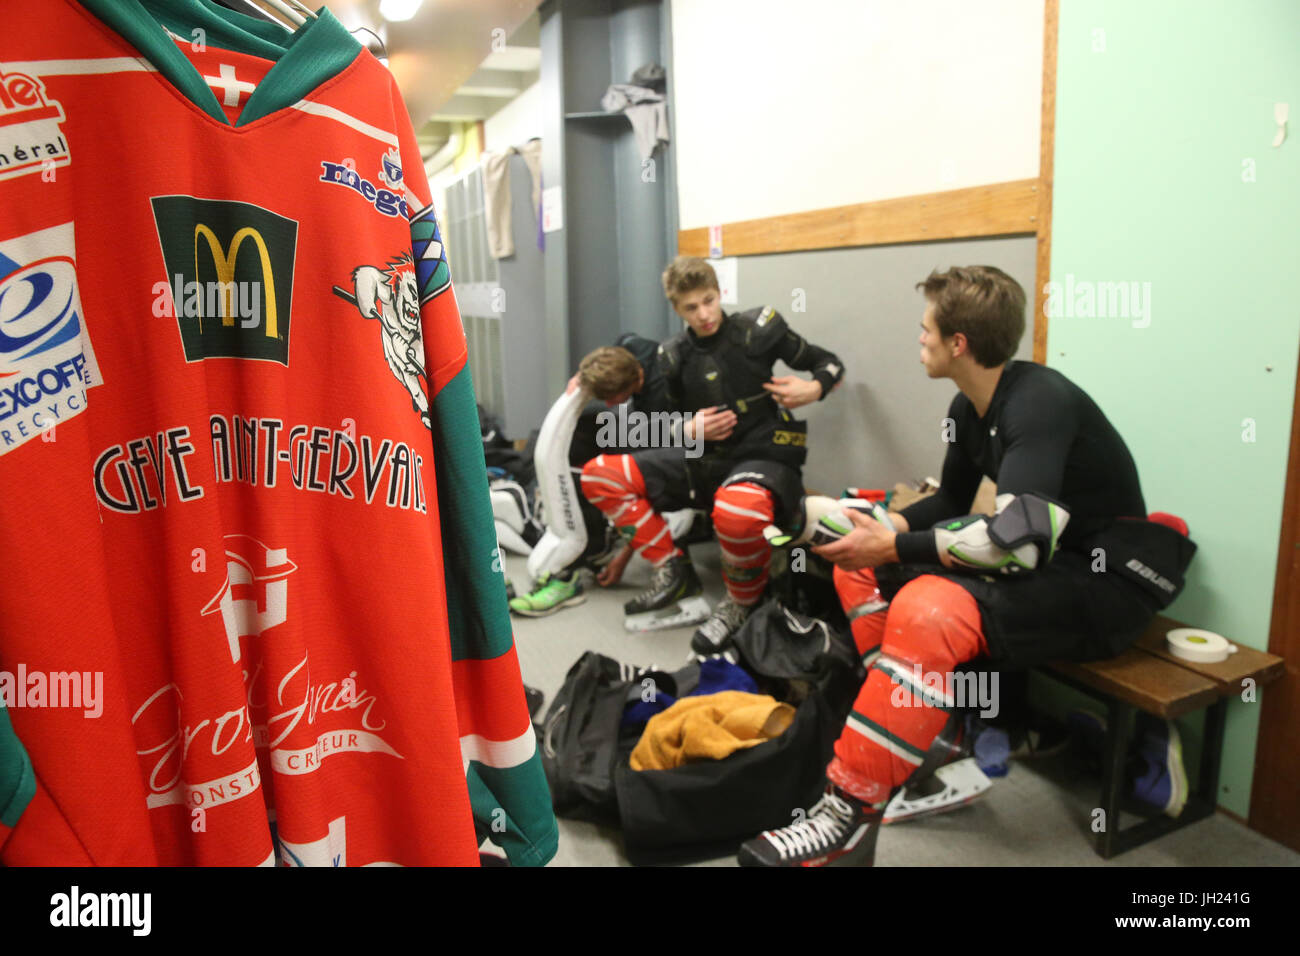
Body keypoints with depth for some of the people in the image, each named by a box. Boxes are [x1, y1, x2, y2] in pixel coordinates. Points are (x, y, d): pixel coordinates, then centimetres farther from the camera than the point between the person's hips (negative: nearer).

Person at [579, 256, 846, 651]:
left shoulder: (758, 329, -4)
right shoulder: (674, 356, 7)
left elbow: (829, 363, 5)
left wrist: (813, 389, -17)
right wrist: (690, 431, -5)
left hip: (763, 456, -5)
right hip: (703, 460, 6)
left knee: (737, 510, -44)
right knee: (598, 475, -5)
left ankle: (742, 602, -12)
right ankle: (674, 572, -5)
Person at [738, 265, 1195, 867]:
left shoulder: (1039, 401, -22)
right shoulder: (970, 407, 5)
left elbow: (1017, 540, -33)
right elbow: (951, 502, 17)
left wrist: (894, 546, -25)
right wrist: (882, 528, -2)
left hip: (1104, 584, -9)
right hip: (1039, 563, 10)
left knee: (928, 608, -35)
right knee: (857, 567, 3)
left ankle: (849, 814, -25)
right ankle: (924, 734, -2)